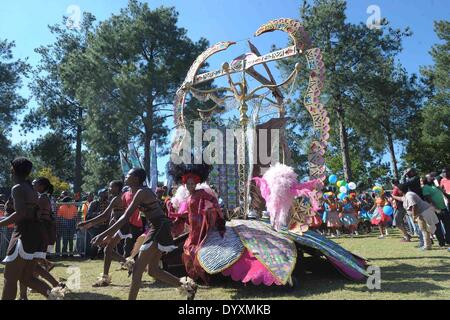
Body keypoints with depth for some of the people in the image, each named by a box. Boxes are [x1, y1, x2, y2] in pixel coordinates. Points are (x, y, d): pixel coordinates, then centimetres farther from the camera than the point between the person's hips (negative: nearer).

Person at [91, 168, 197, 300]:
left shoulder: (141, 192, -14)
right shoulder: (143, 191, 16)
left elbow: (125, 218, -21)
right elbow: (126, 216, 20)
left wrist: (104, 234, -20)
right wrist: (110, 235, 19)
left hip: (159, 228, -10)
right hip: (159, 228, 10)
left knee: (137, 269, -5)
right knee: (153, 270, 14)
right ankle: (186, 284, 14)